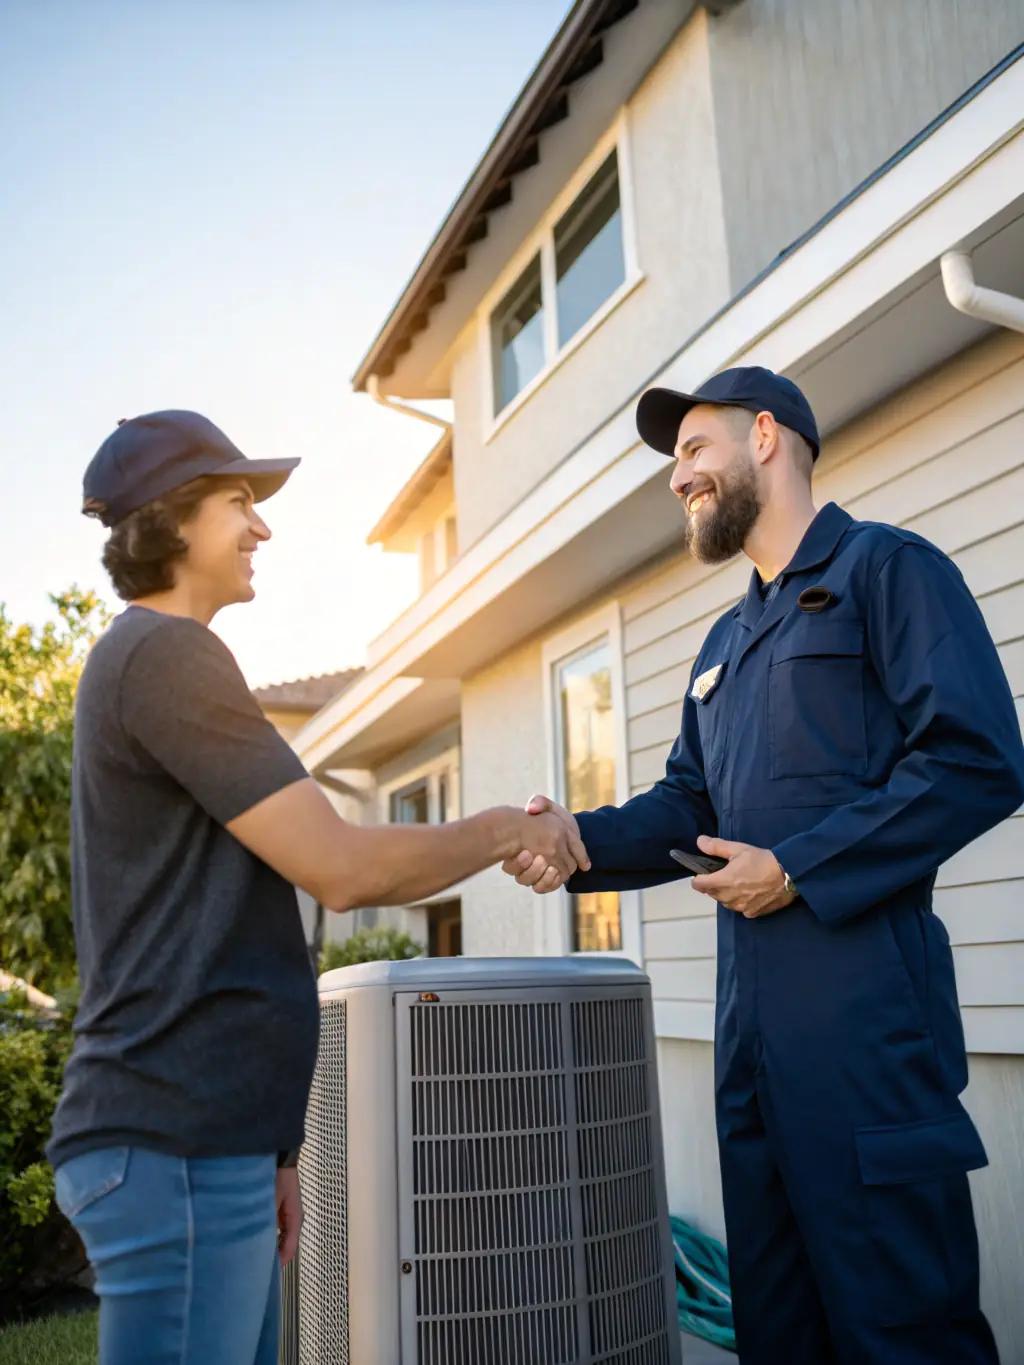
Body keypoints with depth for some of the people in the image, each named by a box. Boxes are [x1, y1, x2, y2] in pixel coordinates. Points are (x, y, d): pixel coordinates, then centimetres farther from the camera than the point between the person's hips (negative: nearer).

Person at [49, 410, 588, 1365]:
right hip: (174, 1144, -9)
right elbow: (342, 869, -18)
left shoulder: (141, 659, 18)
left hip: (203, 1136, 9)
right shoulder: (168, 653, -13)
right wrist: (504, 831, -2)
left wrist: (267, 1146, 18)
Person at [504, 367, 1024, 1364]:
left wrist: (798, 870, -15)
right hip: (750, 1011, 8)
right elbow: (686, 807, 19)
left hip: (863, 1003, -8)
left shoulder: (886, 570, -3)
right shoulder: (725, 643, 21)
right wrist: (580, 840, 0)